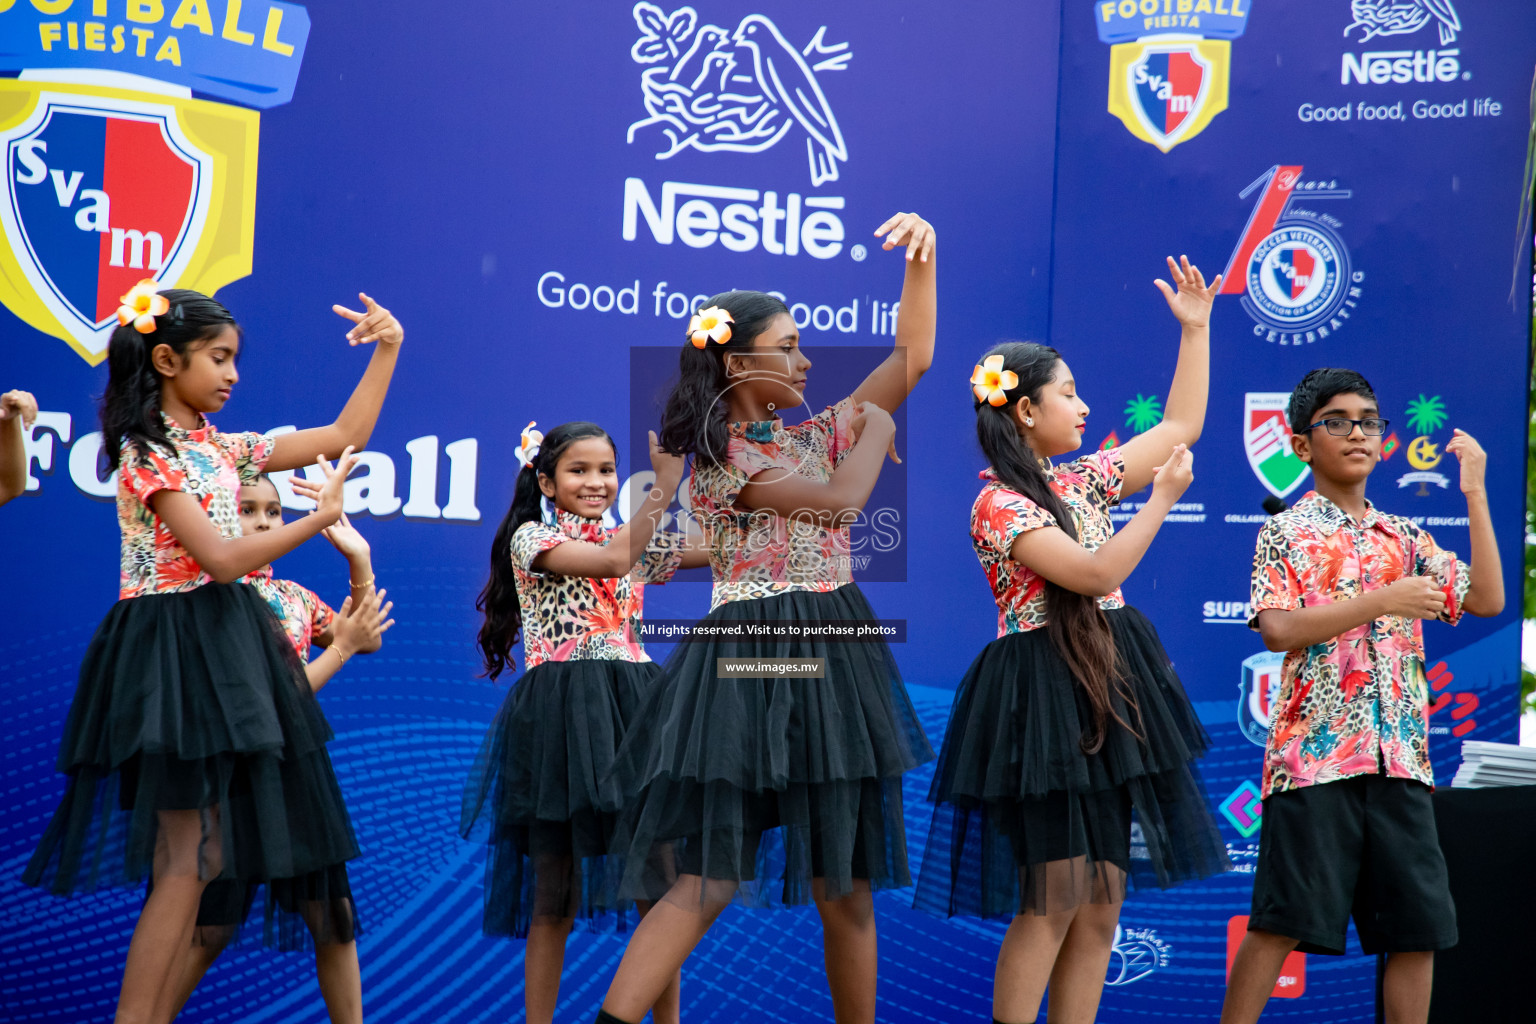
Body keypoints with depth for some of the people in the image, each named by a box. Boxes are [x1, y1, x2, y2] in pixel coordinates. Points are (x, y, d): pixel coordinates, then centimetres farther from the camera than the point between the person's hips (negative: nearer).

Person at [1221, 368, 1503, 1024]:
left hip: (1400, 758, 5)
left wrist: (1475, 494, 8)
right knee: (1283, 918, -6)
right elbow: (1278, 630, -12)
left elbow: (1488, 599, 11)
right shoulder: (1287, 533, 2)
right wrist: (1382, 602, -15)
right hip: (1315, 750, -5)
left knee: (1417, 925, 4)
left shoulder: (1403, 539, 17)